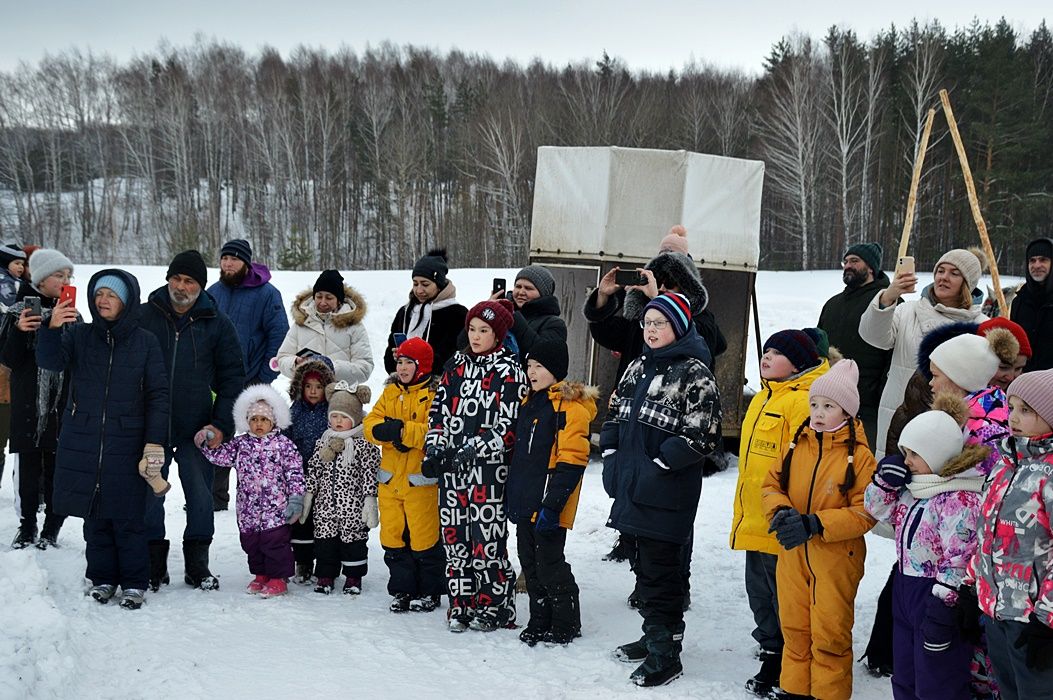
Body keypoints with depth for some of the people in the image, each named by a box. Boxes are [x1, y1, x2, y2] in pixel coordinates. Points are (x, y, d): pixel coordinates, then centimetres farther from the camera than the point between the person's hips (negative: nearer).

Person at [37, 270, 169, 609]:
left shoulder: (145, 342, 2)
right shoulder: (78, 335, 5)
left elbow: (158, 394, 1)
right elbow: (50, 361, -12)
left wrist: (155, 441, -7)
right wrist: (52, 328, -31)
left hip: (127, 445, -2)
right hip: (83, 443, 2)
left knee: (129, 518, -1)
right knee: (95, 516, 8)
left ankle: (134, 583, 10)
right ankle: (102, 578, 20)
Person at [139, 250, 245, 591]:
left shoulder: (217, 323, 3)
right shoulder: (144, 316, 2)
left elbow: (233, 377, 6)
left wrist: (222, 424, -4)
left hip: (197, 430, 0)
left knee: (200, 499, 3)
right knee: (149, 498, 4)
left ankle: (197, 566, 17)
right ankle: (153, 566, 16)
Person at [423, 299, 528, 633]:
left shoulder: (508, 371, -4)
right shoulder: (456, 365, 13)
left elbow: (509, 427, -9)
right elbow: (438, 410, 18)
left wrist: (475, 448, -17)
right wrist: (433, 448, 5)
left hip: (489, 469, -5)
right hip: (451, 467, 6)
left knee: (486, 537, -5)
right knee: (453, 535, 7)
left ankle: (493, 608, 8)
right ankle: (461, 605, 18)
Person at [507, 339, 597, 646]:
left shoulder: (571, 407, -14)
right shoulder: (530, 402, 13)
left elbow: (571, 462, -18)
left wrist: (552, 504, -22)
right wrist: (511, 494, 21)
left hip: (548, 506, -9)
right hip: (525, 502, 9)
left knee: (550, 565, -2)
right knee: (530, 564, 14)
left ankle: (566, 626, 11)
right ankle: (539, 621, 25)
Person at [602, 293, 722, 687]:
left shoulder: (694, 374, -11)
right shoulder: (639, 368, 13)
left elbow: (703, 435, -16)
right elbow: (616, 414, 22)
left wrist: (660, 466, -17)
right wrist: (611, 456, 9)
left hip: (667, 490, -8)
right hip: (633, 485, 8)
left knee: (660, 567, -5)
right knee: (645, 562, 17)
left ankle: (665, 654, 2)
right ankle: (654, 635, 31)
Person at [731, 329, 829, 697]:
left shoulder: (802, 401, -17)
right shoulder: (763, 398, 14)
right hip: (754, 524, 10)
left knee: (784, 598, 1)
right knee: (761, 594, 19)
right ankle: (772, 655, 33)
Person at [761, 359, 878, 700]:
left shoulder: (859, 455, -11)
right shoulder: (796, 444, 4)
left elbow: (865, 512, -15)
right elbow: (772, 484, 8)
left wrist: (815, 525, -24)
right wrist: (781, 512, -14)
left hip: (835, 560, -5)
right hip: (792, 556, 5)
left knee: (829, 636, 3)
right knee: (795, 629, 15)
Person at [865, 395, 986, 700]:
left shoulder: (960, 498, -23)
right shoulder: (914, 488, 7)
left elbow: (959, 561, -25)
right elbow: (879, 509, 20)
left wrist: (941, 612, -24)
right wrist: (886, 479, 1)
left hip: (936, 597, -10)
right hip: (905, 591, 10)